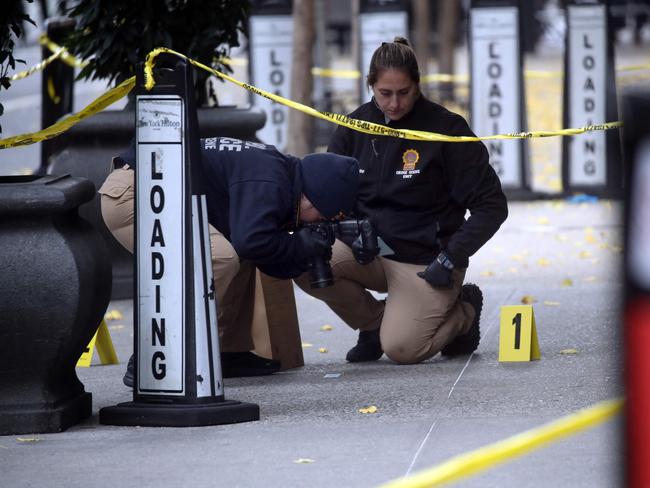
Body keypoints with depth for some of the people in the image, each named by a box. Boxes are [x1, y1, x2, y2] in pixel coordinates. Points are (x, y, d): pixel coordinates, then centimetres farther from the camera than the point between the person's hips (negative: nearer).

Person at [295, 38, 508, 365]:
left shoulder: (445, 128, -11)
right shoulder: (354, 128, 1)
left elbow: (492, 206, -9)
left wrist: (451, 258, -16)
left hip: (425, 261, -4)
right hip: (369, 252, 4)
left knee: (401, 349, -23)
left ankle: (463, 311, 11)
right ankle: (375, 322, 4)